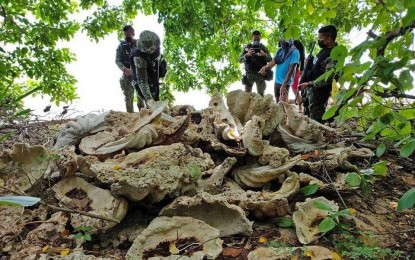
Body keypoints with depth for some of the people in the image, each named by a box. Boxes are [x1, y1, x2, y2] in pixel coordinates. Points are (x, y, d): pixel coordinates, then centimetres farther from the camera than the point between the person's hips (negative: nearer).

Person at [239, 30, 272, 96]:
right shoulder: (246, 47, 11)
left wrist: (264, 55, -16)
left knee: (261, 94, -1)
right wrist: (247, 55, -14)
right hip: (249, 74, 0)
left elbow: (270, 59, 4)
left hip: (260, 74, 0)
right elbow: (240, 60, 4)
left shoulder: (263, 48, 12)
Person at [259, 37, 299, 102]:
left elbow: (291, 70, -19)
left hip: (285, 82, -7)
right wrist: (266, 67, -25)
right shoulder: (280, 50, 8)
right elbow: (273, 61, -1)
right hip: (277, 81, 7)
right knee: (277, 103, 15)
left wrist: (283, 85, -25)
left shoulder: (294, 52, -13)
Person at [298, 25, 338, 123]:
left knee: (316, 121, -2)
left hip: (319, 92, -10)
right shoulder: (325, 49, 6)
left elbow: (327, 79, -26)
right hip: (310, 89, 10)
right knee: (307, 115, 23)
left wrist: (308, 84, -22)